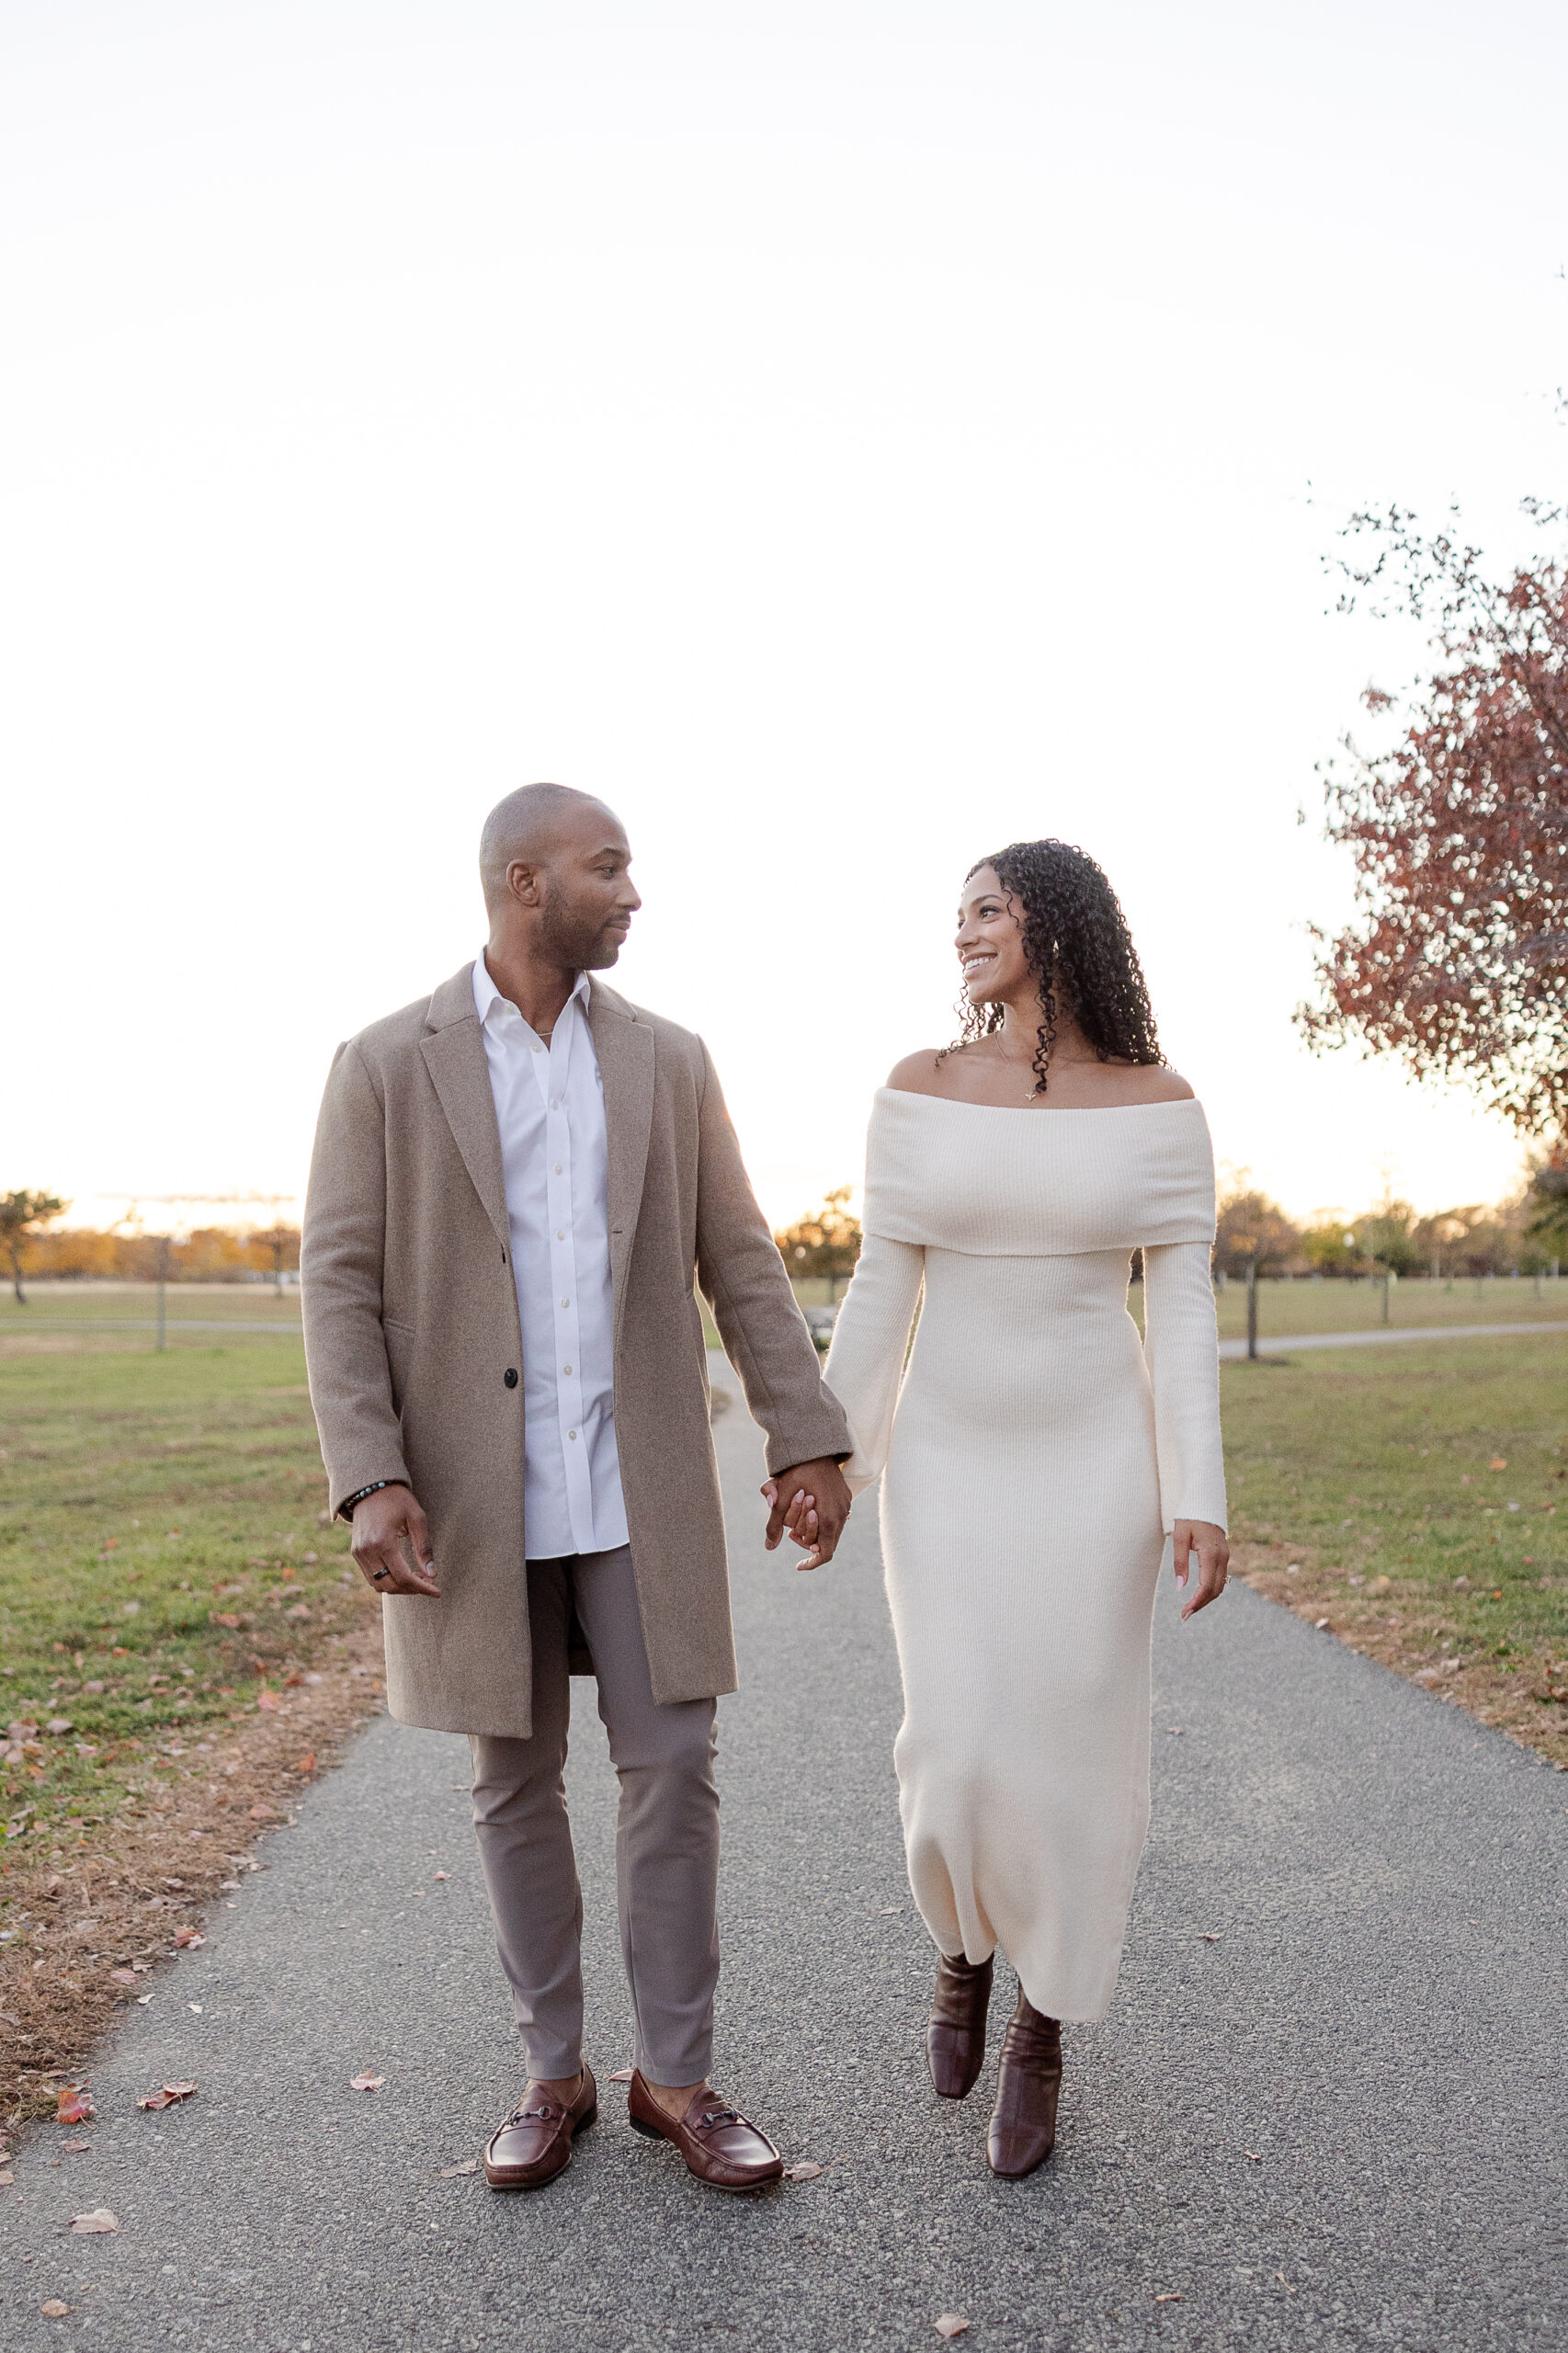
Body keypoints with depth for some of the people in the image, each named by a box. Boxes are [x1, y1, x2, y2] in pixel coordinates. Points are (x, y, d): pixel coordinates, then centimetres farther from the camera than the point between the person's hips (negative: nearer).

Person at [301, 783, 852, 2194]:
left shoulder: (668, 1061, 5)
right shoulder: (387, 1065, -3)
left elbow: (741, 1264, 6)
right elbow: (342, 1283, -6)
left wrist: (809, 1439, 0)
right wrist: (371, 1482, -16)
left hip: (639, 1485, 2)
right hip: (474, 1494, -1)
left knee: (673, 1772, 2)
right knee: (517, 1785, 10)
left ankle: (677, 2075, 19)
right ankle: (555, 2073, 27)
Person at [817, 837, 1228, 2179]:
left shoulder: (1156, 1103, -4)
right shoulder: (920, 1090, -2)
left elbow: (1182, 1306, -5)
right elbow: (881, 1290, 1)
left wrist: (1200, 1498, -11)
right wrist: (823, 1456, 0)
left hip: (1094, 1456, -1)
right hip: (952, 1455, 1)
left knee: (1074, 1752, 2)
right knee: (958, 1749, -4)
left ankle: (1041, 2037, 24)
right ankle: (966, 1934, 30)